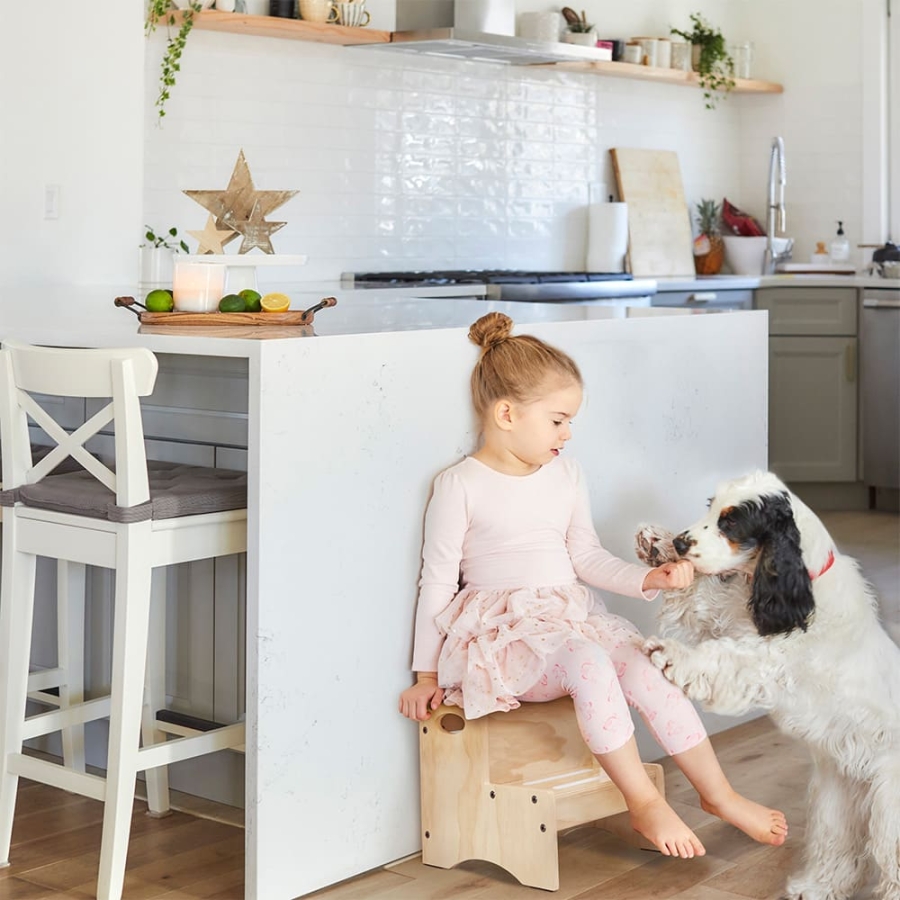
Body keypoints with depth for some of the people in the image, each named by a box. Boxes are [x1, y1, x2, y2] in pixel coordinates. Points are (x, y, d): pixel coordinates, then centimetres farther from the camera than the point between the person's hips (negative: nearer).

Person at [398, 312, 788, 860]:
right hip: (505, 632, -6)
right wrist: (427, 674, 0)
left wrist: (648, 578, 1)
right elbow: (437, 581, -3)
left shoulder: (566, 475, 10)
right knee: (590, 661, -34)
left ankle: (721, 796, -4)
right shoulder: (461, 487, -7)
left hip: (573, 619, 6)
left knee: (649, 670, -20)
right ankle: (644, 804, -24)